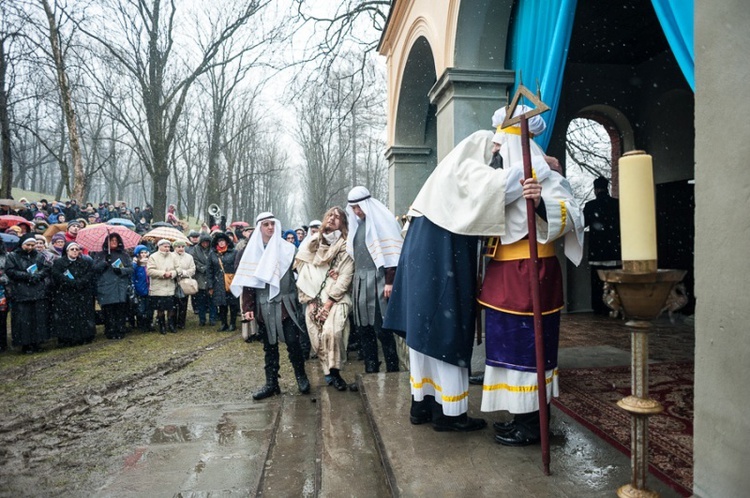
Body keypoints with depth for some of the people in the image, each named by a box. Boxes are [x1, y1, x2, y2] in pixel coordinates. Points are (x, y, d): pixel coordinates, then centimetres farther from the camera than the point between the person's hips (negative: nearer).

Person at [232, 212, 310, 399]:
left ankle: (301, 376, 17)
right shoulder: (252, 251, 5)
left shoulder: (287, 248, 0)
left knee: (292, 342, -3)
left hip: (285, 303, -2)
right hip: (263, 305, 2)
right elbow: (247, 281, 5)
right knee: (269, 345, 10)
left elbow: (297, 274, 0)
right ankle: (271, 383, 17)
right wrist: (248, 307, -1)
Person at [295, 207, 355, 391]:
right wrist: (310, 300, -1)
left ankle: (334, 370, -8)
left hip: (336, 298, -3)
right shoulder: (312, 243, 12)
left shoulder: (346, 247, 2)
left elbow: (345, 277, -7)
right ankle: (328, 371, 16)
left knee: (331, 331, -25)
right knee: (317, 337, -3)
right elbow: (304, 273, 8)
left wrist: (329, 302, -13)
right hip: (314, 299, 4)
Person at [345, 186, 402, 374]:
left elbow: (390, 251, -12)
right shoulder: (356, 224, 17)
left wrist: (389, 281, -18)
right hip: (360, 282, 7)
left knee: (381, 328, -8)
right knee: (364, 328, 8)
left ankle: (393, 370, 2)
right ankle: (371, 370, 16)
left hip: (378, 281, -7)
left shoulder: (381, 220, -4)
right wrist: (354, 279, 15)